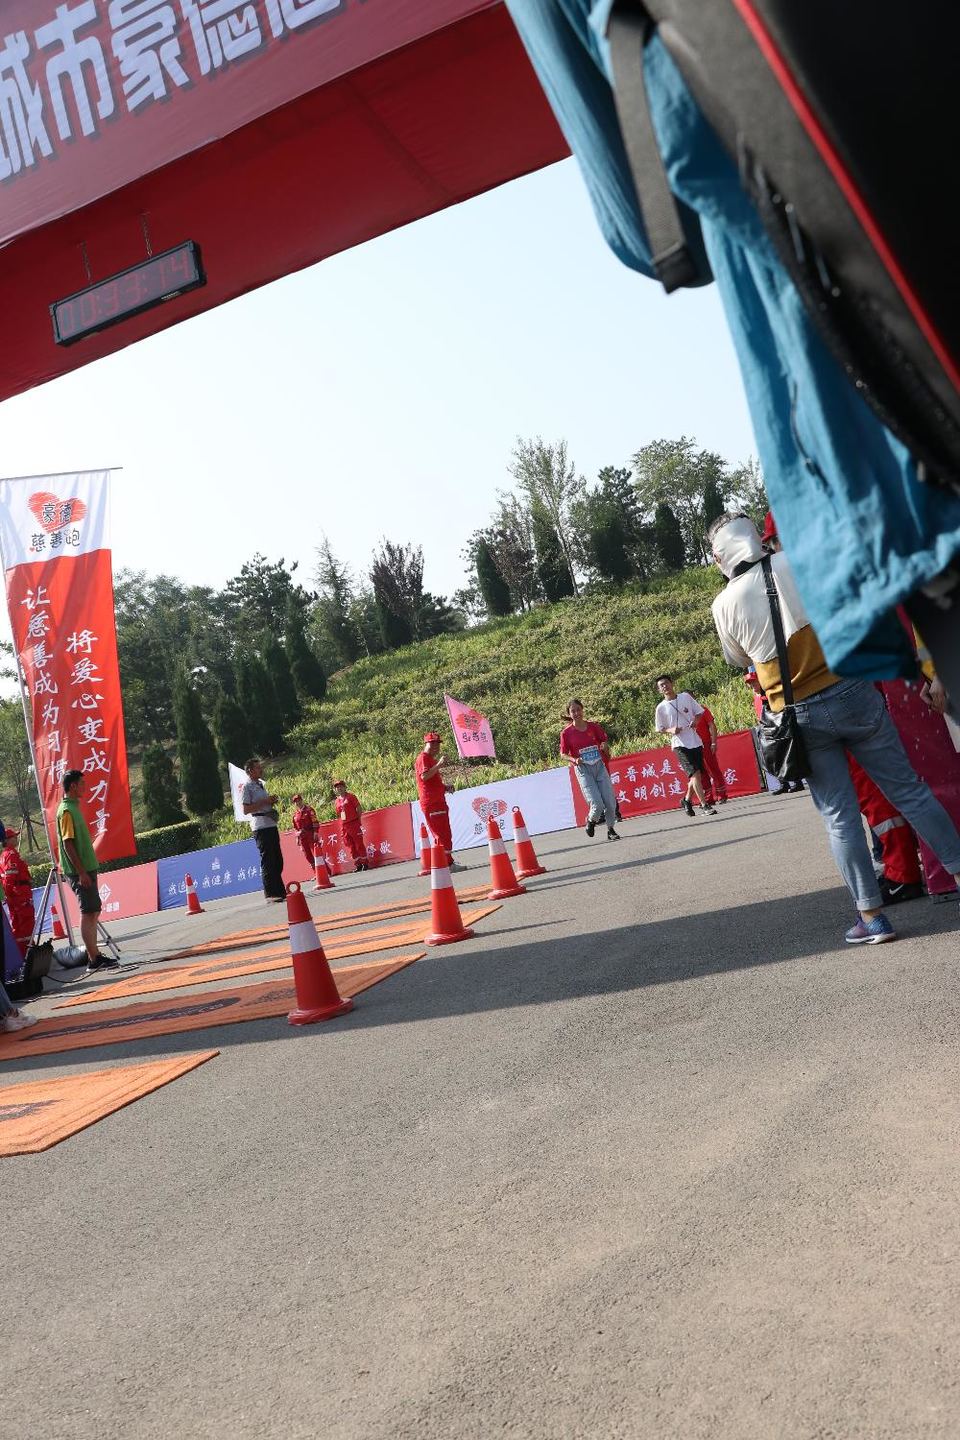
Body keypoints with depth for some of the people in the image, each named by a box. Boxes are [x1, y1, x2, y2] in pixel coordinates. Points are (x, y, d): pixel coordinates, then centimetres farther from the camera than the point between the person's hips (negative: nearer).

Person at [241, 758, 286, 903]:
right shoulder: (246, 787, -7)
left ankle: (280, 891, 18)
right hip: (260, 827, -9)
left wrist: (271, 801, 9)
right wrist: (265, 802, -17)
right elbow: (246, 809, -15)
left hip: (271, 824, 9)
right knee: (267, 861, -7)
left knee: (277, 860, 11)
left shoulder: (261, 784, 19)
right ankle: (270, 894, -4)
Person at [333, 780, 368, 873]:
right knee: (350, 846, 5)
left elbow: (359, 809, -5)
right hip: (343, 826, 5)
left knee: (359, 844, -3)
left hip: (354, 823, -5)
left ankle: (365, 863, 5)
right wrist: (341, 825, 8)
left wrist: (358, 821, -9)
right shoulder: (337, 800, 12)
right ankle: (358, 864, 12)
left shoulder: (351, 797, -3)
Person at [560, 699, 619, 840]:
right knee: (597, 805, -15)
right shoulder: (566, 733, -3)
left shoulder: (593, 726, 3)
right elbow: (563, 754, 3)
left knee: (610, 802, 0)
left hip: (600, 766, 3)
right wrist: (574, 760, -15)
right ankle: (591, 822, 18)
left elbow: (604, 741, 15)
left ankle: (611, 830, 21)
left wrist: (605, 746, -8)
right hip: (583, 770, -3)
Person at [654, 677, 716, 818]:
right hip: (680, 745, -4)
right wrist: (671, 730, -15)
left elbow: (699, 711, 14)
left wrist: (695, 721, -7)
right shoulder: (661, 708, -1)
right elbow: (660, 729, 5)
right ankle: (705, 805, -13)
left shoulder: (686, 697, 6)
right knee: (694, 773, -15)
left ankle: (687, 800, 31)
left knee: (697, 774, 10)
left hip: (695, 741, 4)